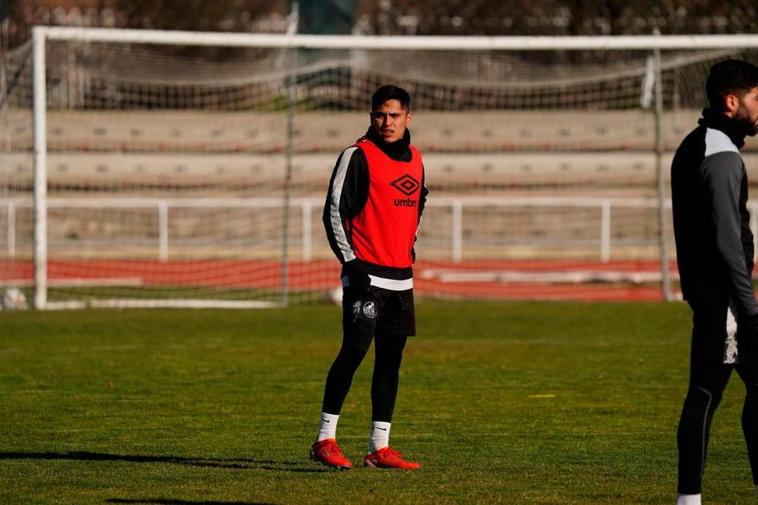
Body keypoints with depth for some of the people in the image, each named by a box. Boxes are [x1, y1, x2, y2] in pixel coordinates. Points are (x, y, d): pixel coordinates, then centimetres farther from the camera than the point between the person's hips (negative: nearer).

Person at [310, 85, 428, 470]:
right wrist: (350, 261, -15)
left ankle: (379, 448, 10)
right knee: (355, 350, -14)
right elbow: (333, 210, -9)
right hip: (366, 275, -7)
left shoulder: (415, 159, 13)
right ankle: (325, 440, -8)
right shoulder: (358, 156, -7)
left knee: (391, 358, 6)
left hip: (401, 278, 7)